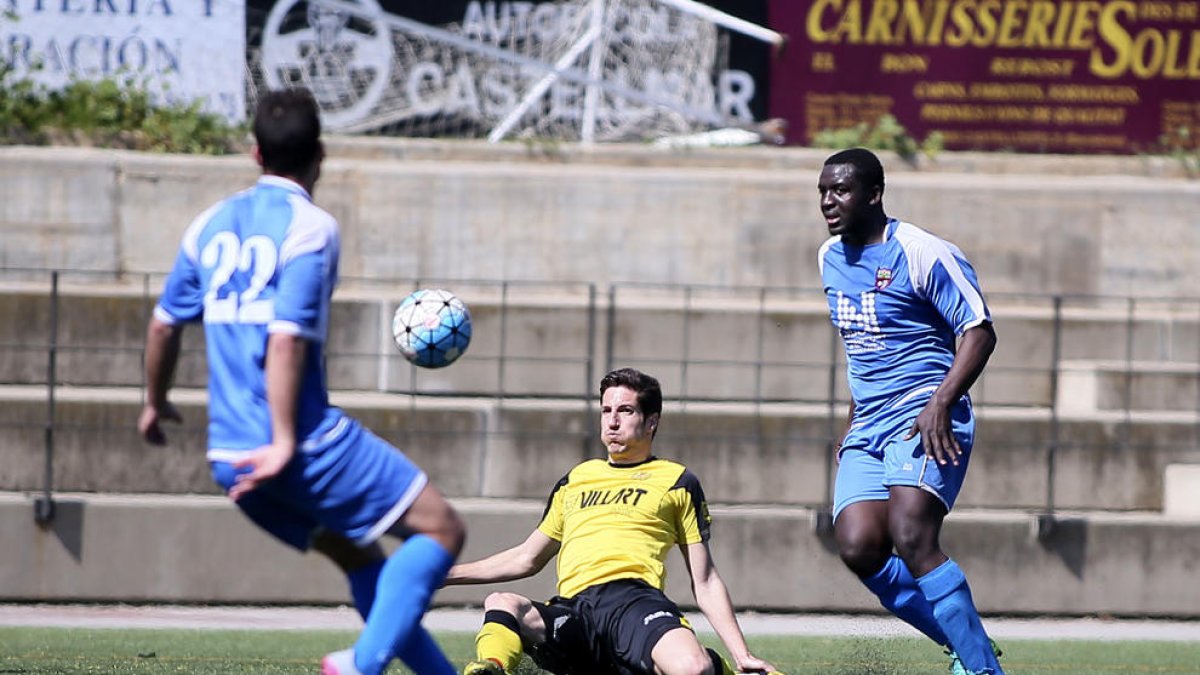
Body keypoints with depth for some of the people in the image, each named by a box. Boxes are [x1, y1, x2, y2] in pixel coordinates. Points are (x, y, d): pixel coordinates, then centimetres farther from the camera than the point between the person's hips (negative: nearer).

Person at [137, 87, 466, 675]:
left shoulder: (211, 225, 12)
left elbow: (164, 323, 19)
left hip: (228, 458, 8)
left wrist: (156, 404, 36)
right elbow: (286, 337, -18)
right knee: (441, 529, -2)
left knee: (359, 555, 22)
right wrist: (284, 444, -19)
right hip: (307, 445, -8)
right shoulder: (310, 227, -9)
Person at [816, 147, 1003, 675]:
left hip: (925, 419, -7)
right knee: (858, 547, -13)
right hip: (869, 428, 7)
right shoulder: (830, 258, 16)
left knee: (912, 539, -26)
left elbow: (979, 332, -10)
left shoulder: (921, 254, -9)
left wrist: (942, 402, -21)